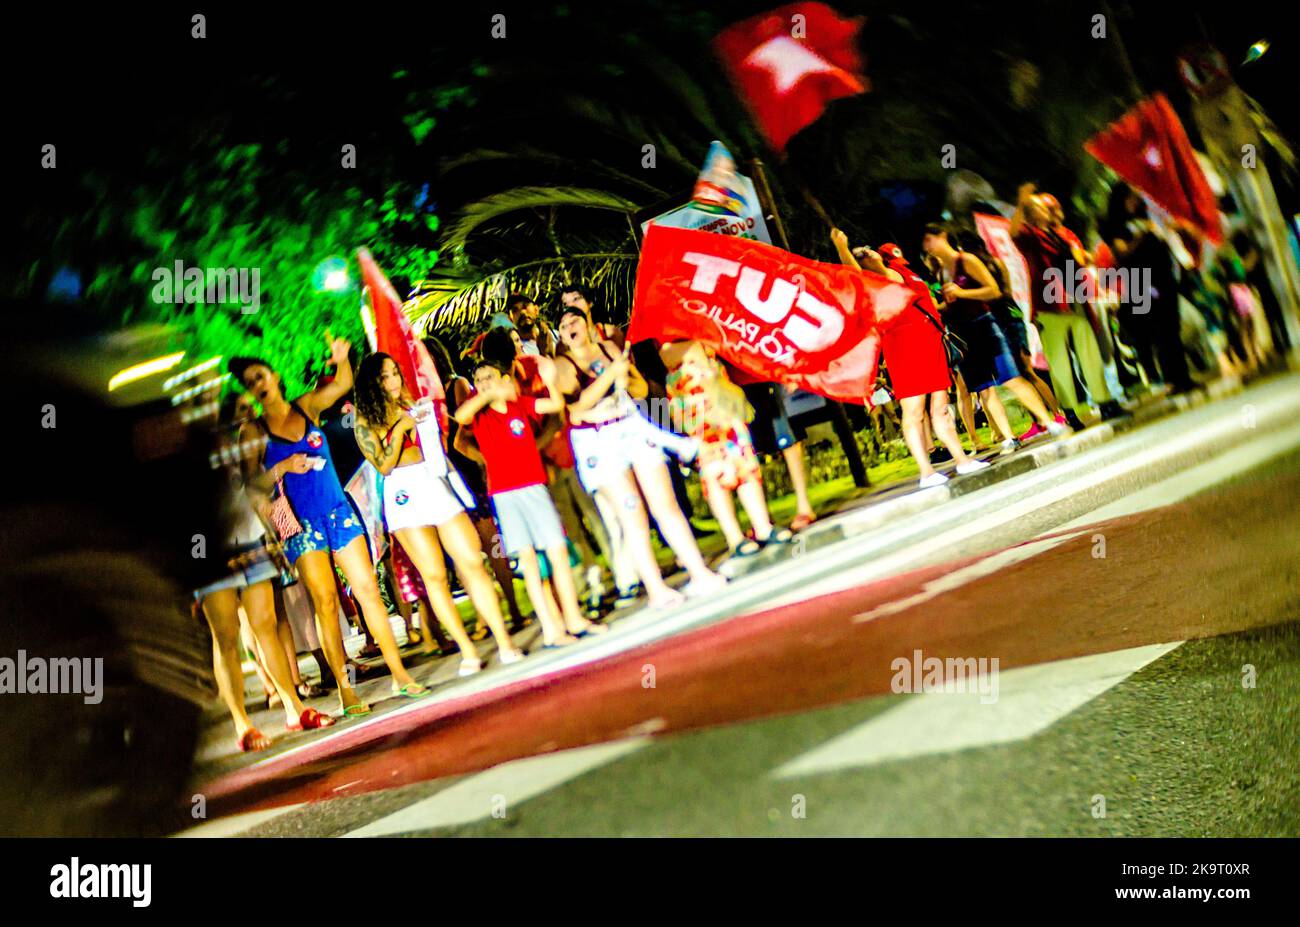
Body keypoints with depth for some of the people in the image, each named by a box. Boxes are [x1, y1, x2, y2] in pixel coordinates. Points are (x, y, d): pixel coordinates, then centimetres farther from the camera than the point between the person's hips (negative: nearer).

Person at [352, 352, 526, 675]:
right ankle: (467, 651, -1)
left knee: (473, 562, -6)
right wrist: (399, 429, -11)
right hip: (405, 494, -3)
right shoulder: (365, 423, 3)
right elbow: (384, 466, -5)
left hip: (437, 485, 4)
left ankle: (504, 641, -6)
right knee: (434, 575, -6)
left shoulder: (413, 406, 16)